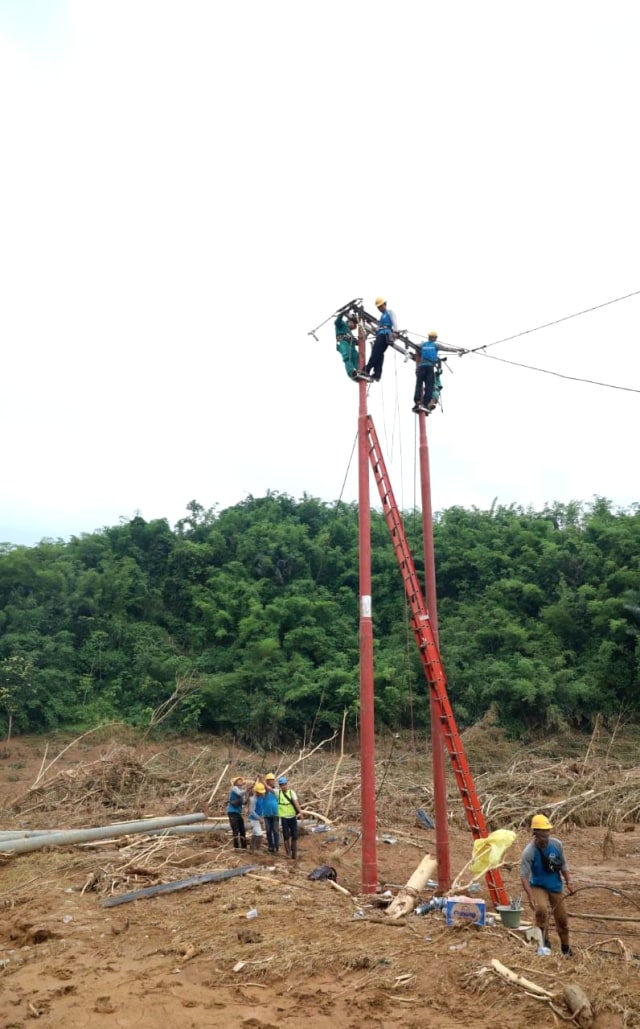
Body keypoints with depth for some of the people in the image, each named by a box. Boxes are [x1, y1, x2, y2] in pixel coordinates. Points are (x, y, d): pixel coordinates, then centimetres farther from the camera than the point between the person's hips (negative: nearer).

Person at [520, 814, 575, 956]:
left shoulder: (556, 844, -15)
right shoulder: (528, 852, -26)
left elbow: (563, 864, 3)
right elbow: (524, 876, -25)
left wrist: (568, 882, -1)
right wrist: (530, 896, -34)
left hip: (555, 887, 4)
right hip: (538, 886, -4)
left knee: (562, 919, 12)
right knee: (541, 910, -29)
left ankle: (565, 948, 36)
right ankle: (544, 941, -6)